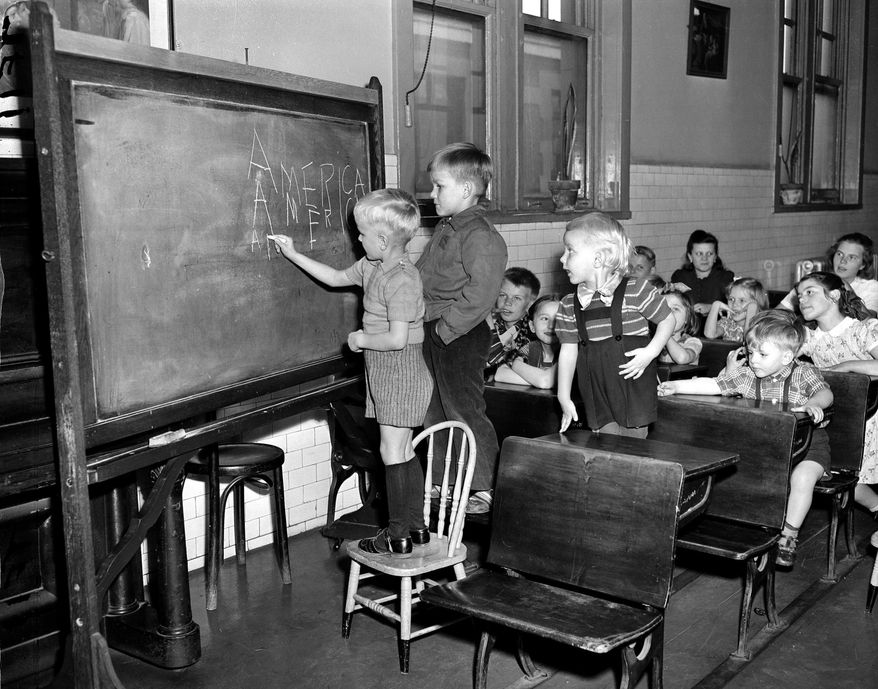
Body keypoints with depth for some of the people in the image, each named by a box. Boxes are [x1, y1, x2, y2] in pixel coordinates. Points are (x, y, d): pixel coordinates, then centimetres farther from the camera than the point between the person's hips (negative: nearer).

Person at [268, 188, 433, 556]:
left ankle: (398, 536, 4)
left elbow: (397, 338, -28)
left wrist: (362, 339, -12)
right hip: (384, 374, 10)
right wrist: (293, 254, 23)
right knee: (403, 452, 14)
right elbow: (336, 278, 24)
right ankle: (416, 526, 23)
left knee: (392, 452, -4)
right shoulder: (372, 267, 9)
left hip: (401, 373, -10)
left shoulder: (401, 280, -22)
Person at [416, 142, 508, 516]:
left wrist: (446, 327, -21)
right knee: (434, 411, 17)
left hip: (461, 336, -10)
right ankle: (440, 482, 31)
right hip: (434, 333, 10)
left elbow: (480, 294, -25)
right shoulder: (446, 228, 12)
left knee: (464, 411, -3)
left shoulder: (480, 236, -18)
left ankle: (486, 489, 10)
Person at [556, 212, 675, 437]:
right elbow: (568, 351, 5)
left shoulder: (636, 291, -11)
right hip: (598, 398, 3)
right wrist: (564, 397, 2)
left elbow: (667, 320, 0)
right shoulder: (569, 305, 2)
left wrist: (650, 352, -15)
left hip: (634, 391, -3)